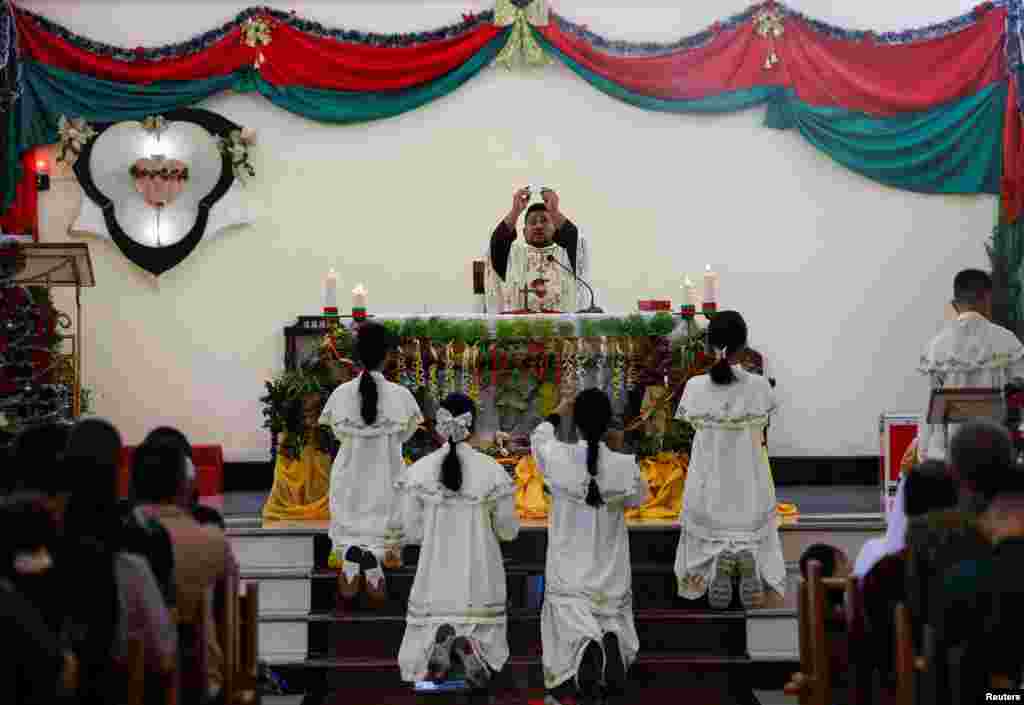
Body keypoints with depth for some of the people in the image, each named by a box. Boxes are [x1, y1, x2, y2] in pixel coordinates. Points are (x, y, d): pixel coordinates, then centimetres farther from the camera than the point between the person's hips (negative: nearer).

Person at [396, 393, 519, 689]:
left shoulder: (418, 471, -8)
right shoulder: (493, 470, -9)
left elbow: (412, 532, -4)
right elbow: (508, 531, 0)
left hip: (435, 578, 0)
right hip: (481, 579, 0)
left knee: (414, 668, 12)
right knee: (484, 669, 13)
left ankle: (440, 641, -23)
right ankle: (469, 646, -23)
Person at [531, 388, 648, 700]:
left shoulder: (559, 458, -15)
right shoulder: (625, 466, -15)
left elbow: (539, 438, 10)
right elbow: (638, 498, 8)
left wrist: (556, 414, 28)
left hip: (569, 569, -1)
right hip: (611, 571, 1)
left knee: (570, 618, 0)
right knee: (614, 616, 17)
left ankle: (585, 645, -37)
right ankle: (612, 639, -20)